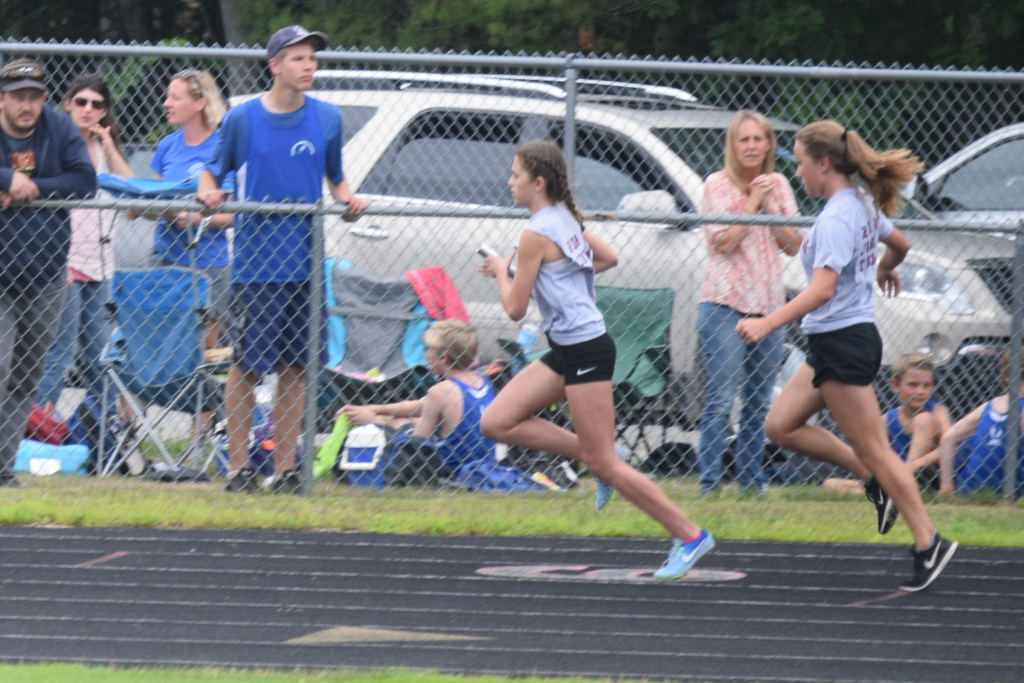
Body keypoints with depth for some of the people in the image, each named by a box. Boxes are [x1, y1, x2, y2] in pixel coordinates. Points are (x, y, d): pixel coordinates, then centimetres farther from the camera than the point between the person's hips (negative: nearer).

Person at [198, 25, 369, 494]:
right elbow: (214, 170, 9)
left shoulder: (327, 118, 8)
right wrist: (208, 192, -12)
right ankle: (238, 468, 3)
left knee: (294, 367, 4)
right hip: (254, 261, -2)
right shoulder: (243, 118, 1)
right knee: (247, 366, -4)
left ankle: (286, 469, 10)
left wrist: (347, 199, -2)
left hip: (305, 261, 3)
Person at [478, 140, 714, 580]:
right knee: (496, 423, 5)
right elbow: (610, 259, 25)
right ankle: (591, 454, 9)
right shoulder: (565, 218, 10)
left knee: (603, 463, -6)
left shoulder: (536, 234, -16)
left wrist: (501, 272, 5)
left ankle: (690, 536, -2)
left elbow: (515, 309, -13)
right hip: (567, 350, 10)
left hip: (584, 351, -10)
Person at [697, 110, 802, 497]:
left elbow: (793, 245, 6)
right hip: (725, 304, -5)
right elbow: (724, 240, -13)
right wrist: (754, 201, -11)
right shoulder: (718, 185, -3)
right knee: (722, 399, -11)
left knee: (759, 401, 8)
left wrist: (771, 206, -6)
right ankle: (709, 482, -8)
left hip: (769, 304, 5)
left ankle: (751, 479, 16)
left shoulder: (779, 186, 11)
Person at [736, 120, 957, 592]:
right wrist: (885, 270, 51)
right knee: (780, 426, 13)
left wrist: (768, 323, -40)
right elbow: (899, 245, 27)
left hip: (843, 342, -10)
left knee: (872, 447, -3)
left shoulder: (836, 218, -21)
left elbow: (822, 289, -32)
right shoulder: (863, 206, 8)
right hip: (833, 344, 10)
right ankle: (873, 481, 18)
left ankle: (928, 543, 3)